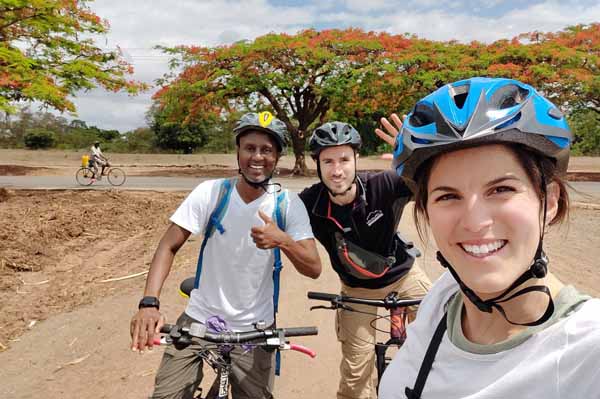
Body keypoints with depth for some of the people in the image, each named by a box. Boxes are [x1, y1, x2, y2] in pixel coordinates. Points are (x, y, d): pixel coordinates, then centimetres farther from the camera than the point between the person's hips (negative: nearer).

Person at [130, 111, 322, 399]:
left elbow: (314, 269, -15)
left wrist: (282, 241, -36)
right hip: (200, 319, 0)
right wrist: (149, 303, -27)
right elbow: (168, 247, -12)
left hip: (254, 328, 0)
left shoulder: (289, 204, -11)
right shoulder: (209, 192, -12)